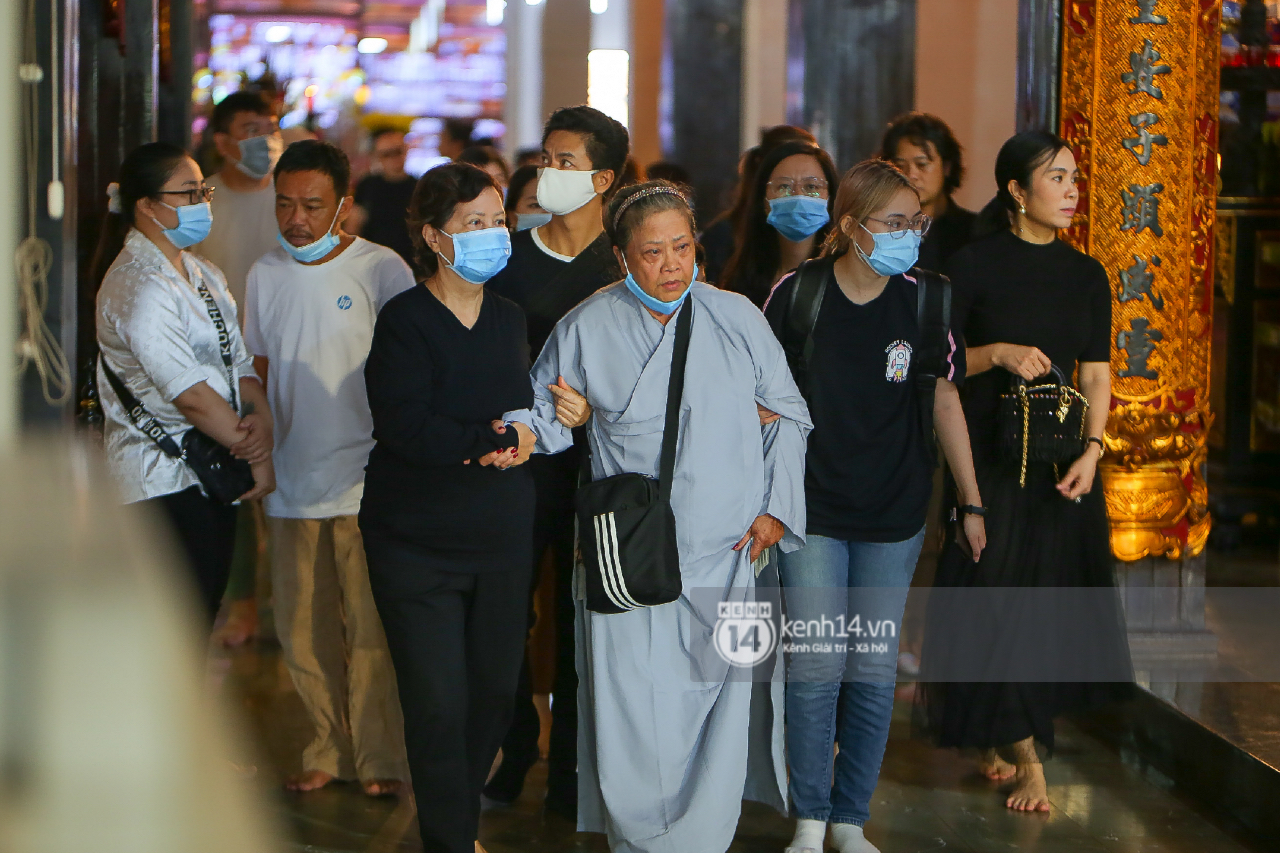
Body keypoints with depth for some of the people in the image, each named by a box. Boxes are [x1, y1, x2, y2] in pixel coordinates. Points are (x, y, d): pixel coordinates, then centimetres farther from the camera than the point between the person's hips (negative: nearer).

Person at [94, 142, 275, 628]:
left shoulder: (204, 275, 15)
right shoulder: (137, 287, -14)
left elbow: (238, 360, 10)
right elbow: (190, 393, -18)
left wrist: (260, 418, -11)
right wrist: (256, 455, -11)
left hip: (213, 471, 9)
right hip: (163, 479, -9)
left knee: (202, 621, 10)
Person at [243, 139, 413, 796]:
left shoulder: (381, 269, -6)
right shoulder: (265, 274, 9)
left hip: (367, 481, -5)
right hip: (292, 479, 5)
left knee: (372, 629, -4)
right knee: (304, 629, 9)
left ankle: (381, 757, 8)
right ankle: (329, 749, 21)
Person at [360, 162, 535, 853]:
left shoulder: (509, 320, 10)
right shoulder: (405, 321, -11)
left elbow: (528, 416, 7)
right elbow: (407, 429, -21)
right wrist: (495, 442, -16)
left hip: (502, 538, 6)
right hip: (418, 543, -5)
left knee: (495, 694, 10)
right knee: (439, 704, -5)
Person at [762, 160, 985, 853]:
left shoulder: (923, 301, -3)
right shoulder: (797, 293, -8)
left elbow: (944, 400, 7)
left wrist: (972, 502, 9)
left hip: (894, 516, 2)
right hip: (811, 510, -2)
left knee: (874, 674, 5)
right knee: (816, 669, -5)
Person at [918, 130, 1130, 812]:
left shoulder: (1085, 276, 8)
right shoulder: (974, 266, -4)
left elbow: (1096, 375, 6)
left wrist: (1092, 450, -8)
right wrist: (998, 353, -19)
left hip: (1062, 456, 4)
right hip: (988, 454, -4)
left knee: (1054, 591, 5)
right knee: (997, 592, -6)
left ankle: (1001, 739, 22)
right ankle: (1026, 755, 2)